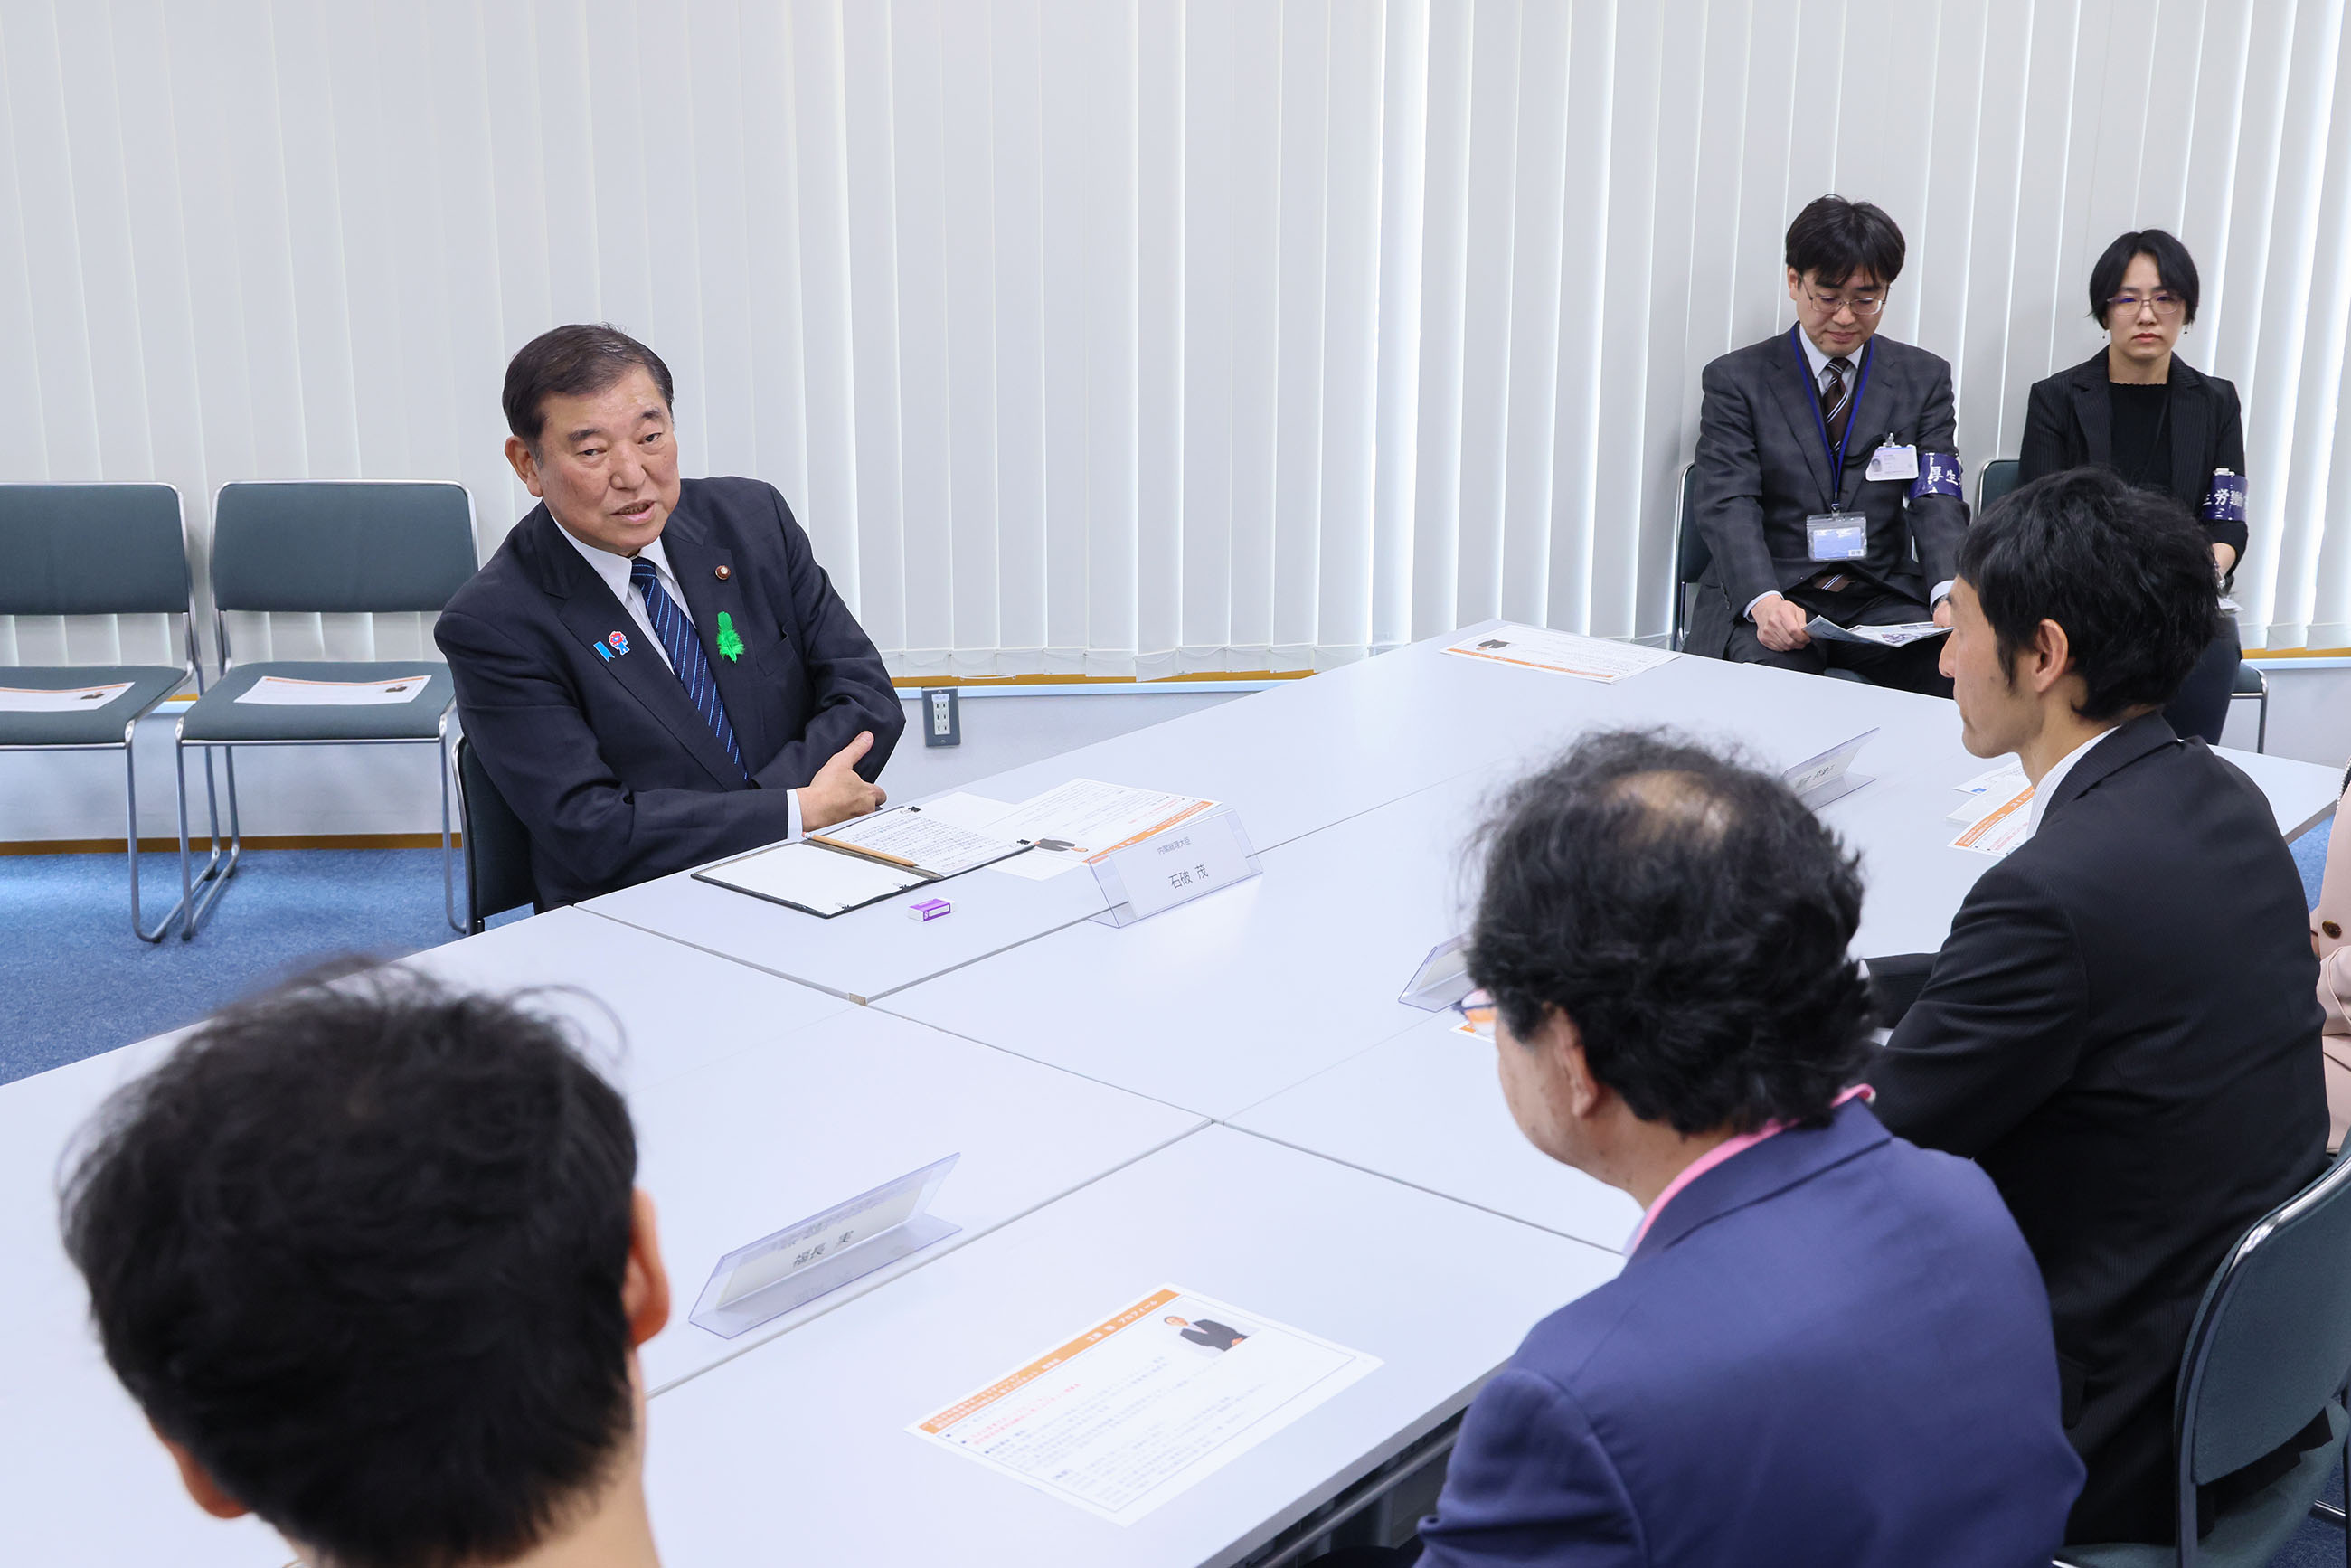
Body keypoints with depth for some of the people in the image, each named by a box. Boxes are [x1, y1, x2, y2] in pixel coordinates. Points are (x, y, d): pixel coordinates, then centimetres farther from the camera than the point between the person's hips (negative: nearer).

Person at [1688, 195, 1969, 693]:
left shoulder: (1924, 380, 12)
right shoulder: (1737, 379, 3)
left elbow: (1936, 501, 2)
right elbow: (1727, 503, -8)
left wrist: (1949, 595, -20)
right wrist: (1765, 601, -28)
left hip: (1884, 599, 3)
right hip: (1764, 600, -3)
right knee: (1774, 674, -36)